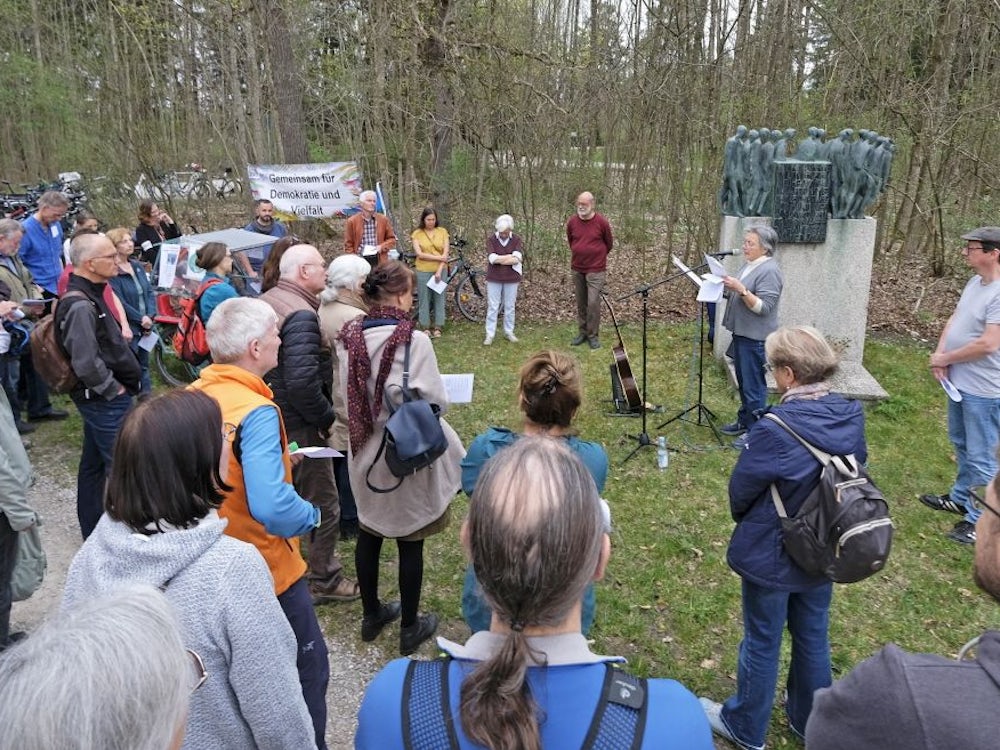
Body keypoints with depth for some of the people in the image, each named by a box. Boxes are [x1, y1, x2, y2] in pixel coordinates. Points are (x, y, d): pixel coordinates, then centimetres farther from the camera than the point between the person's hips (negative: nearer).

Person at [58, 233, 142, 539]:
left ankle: (92, 531, 32)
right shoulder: (80, 306, -23)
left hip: (99, 398, 11)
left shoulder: (89, 295, 10)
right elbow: (86, 363, -29)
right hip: (105, 400, -11)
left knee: (93, 464, 19)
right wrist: (113, 389, -17)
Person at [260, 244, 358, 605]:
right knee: (323, 505, 7)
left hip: (268, 416, 10)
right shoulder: (301, 314, -23)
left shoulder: (265, 301, 7)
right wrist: (326, 417, -18)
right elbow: (302, 382, -32)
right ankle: (324, 580, 21)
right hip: (298, 425, -10)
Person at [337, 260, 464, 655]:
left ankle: (371, 615, 38)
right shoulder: (414, 341, -21)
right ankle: (409, 627, 26)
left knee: (368, 533, 20)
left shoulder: (348, 337, -5)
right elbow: (434, 401, -18)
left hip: (363, 451, 5)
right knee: (410, 541, 10)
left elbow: (348, 394, 3)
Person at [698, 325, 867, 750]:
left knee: (762, 643, 14)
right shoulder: (852, 417, -10)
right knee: (813, 638, 24)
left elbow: (739, 492, -18)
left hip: (771, 557, -6)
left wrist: (746, 522, 5)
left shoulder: (775, 430, -31)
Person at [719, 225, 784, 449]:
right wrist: (728, 289, 4)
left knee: (753, 385, -2)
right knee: (743, 382, 18)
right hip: (742, 332, 10)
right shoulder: (749, 265, 12)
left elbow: (763, 307, -23)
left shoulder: (769, 271, -17)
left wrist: (741, 289, -30)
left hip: (755, 337, -10)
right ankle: (744, 421, 31)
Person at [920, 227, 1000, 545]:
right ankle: (960, 499, 41)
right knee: (962, 446, 24)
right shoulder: (975, 283, 6)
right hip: (959, 381, 10)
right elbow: (954, 320, 11)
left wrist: (946, 358, -13)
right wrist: (939, 353, -6)